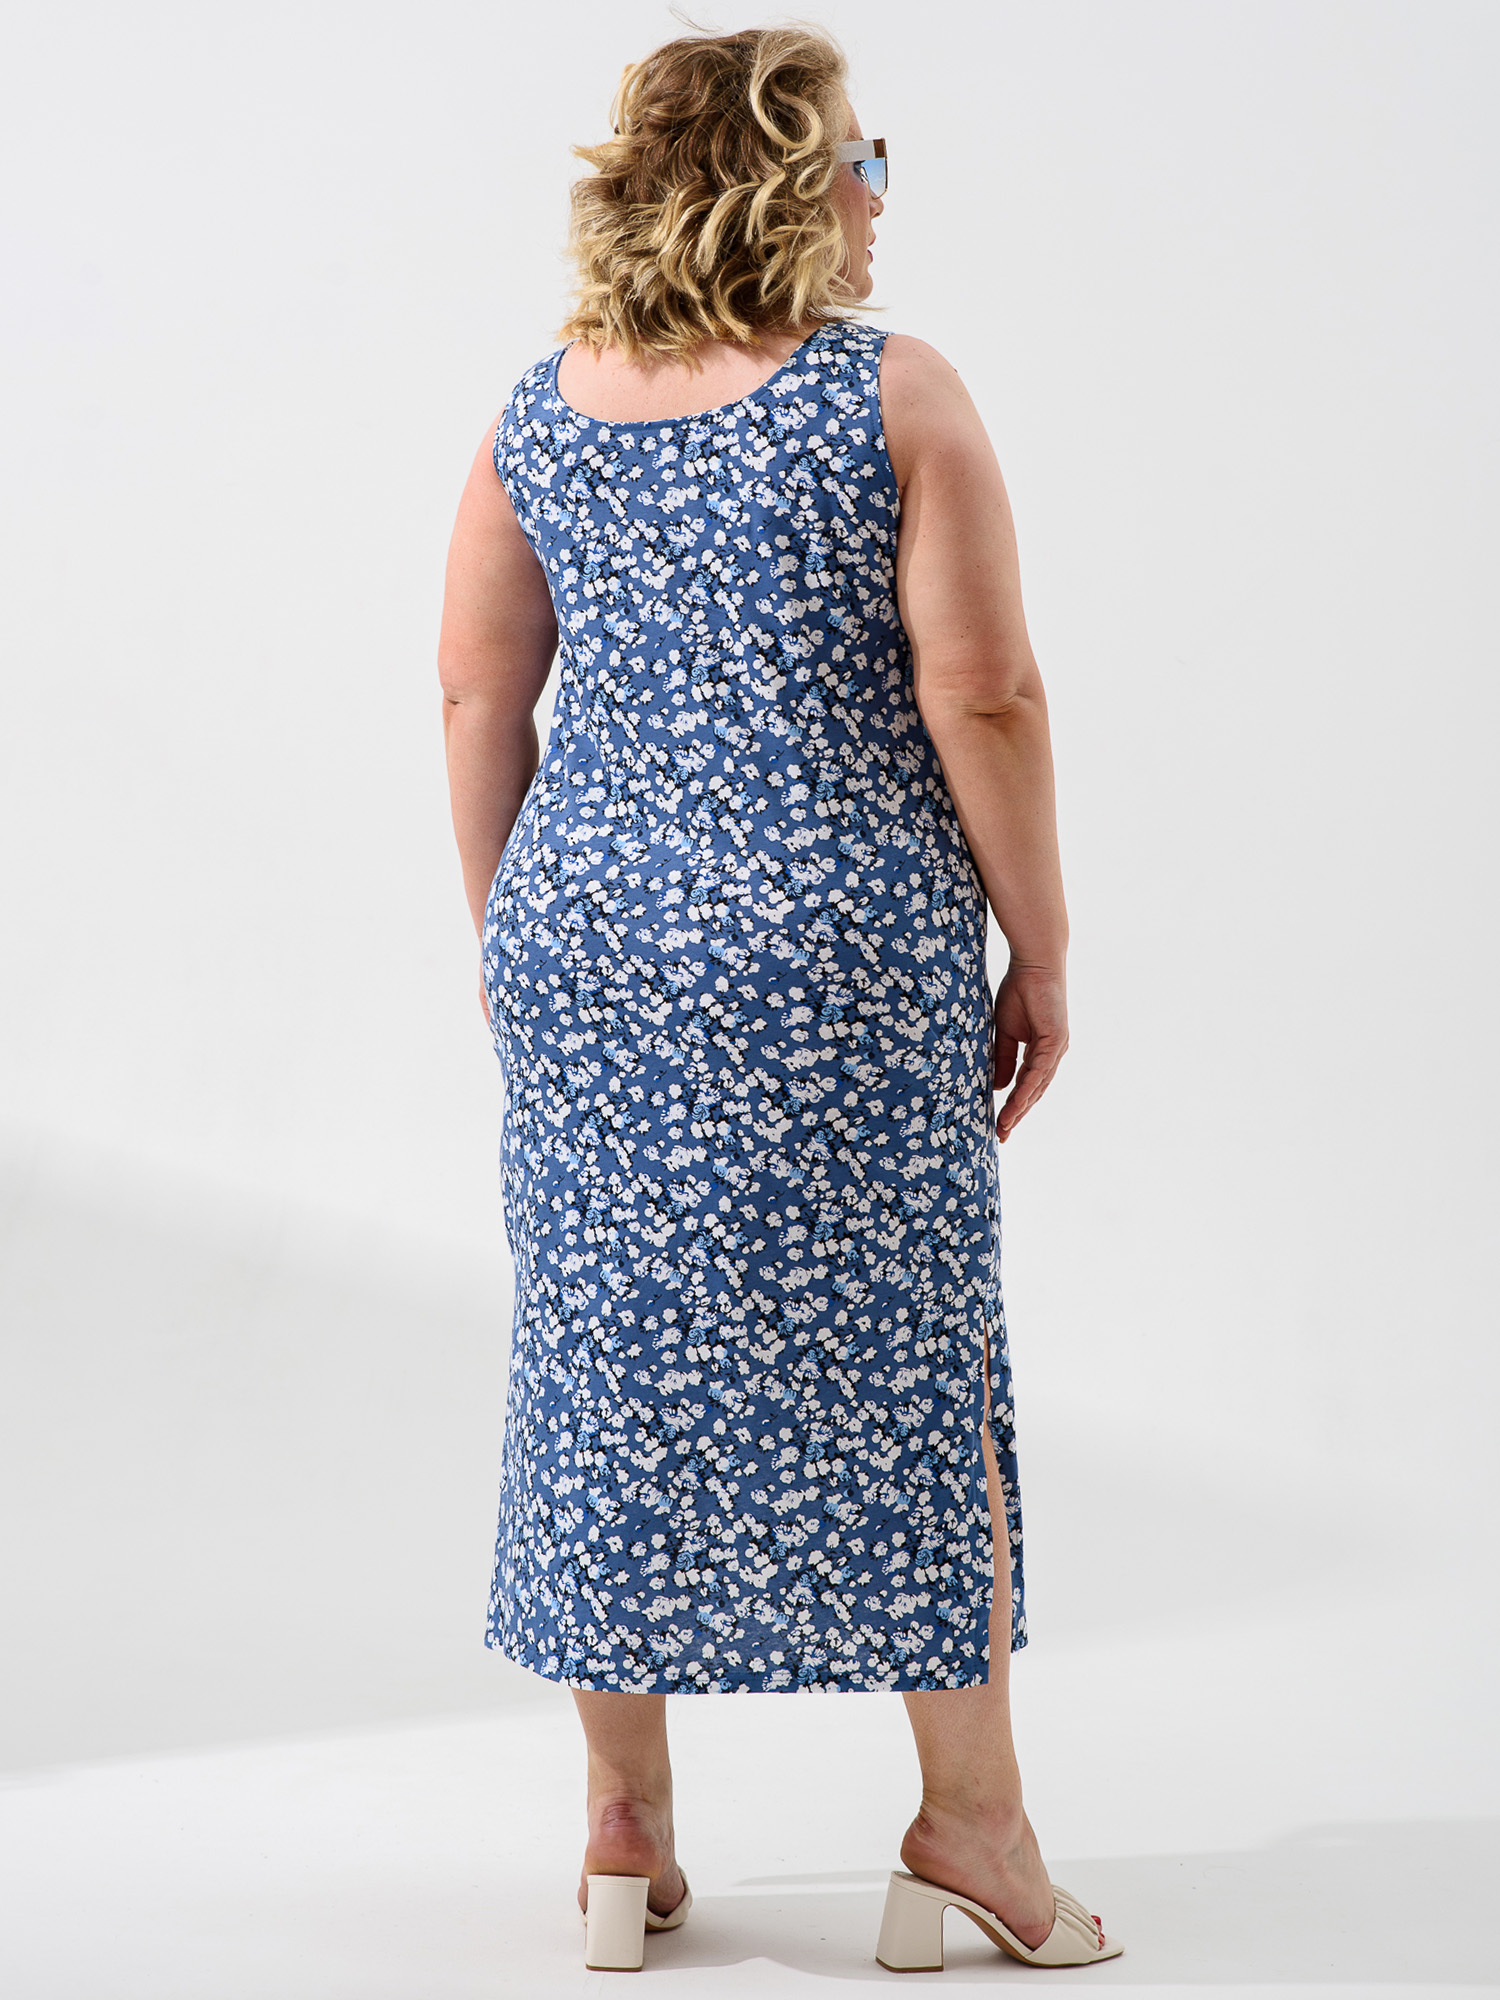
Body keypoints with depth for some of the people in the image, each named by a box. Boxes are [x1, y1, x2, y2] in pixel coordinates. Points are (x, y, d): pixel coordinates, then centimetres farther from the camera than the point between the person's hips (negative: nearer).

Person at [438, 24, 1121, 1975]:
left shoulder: (541, 412, 5)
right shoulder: (896, 395, -7)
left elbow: (476, 696, 7)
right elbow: (982, 694, -11)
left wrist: (505, 928, 18)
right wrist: (1039, 951, -2)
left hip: (587, 935, 4)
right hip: (844, 944, -4)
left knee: (610, 1359, 10)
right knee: (907, 1362, 8)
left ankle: (627, 1833, 19)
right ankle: (968, 1821, 16)